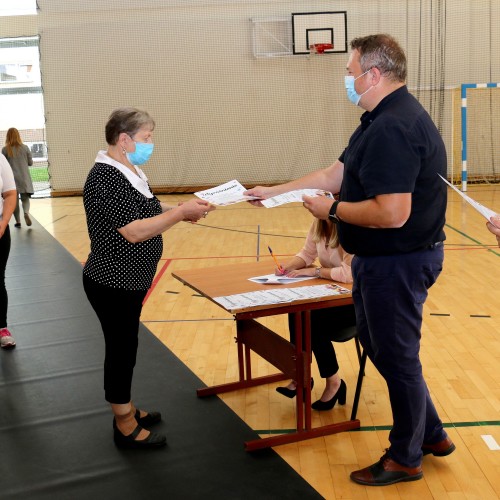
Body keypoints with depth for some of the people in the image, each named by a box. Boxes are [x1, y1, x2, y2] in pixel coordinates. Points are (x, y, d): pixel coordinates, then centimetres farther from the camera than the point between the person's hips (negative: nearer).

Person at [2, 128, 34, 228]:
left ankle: (18, 221, 12)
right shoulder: (25, 148, -1)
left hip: (12, 178, -1)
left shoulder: (5, 150, -6)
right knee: (25, 198, 7)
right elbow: (30, 163, 5)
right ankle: (26, 212, -22)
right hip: (24, 178, 1)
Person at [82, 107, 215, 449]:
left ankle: (126, 410, 35)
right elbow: (134, 231, -28)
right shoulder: (105, 179, -23)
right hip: (112, 284, -9)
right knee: (121, 349, 3)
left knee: (125, 347, 19)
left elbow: (147, 211, 13)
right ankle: (125, 428, 18)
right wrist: (182, 212, -24)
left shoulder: (131, 172, 7)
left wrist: (181, 210, -3)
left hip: (130, 281, 9)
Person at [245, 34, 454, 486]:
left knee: (397, 357, 6)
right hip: (384, 259, 11)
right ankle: (431, 434, 37)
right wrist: (273, 192, 12)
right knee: (378, 343, 22)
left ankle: (406, 458, 27)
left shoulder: (393, 128, -24)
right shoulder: (384, 119, 11)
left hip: (398, 263, -11)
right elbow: (335, 174, 14)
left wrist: (333, 210, -16)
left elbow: (391, 213, -31)